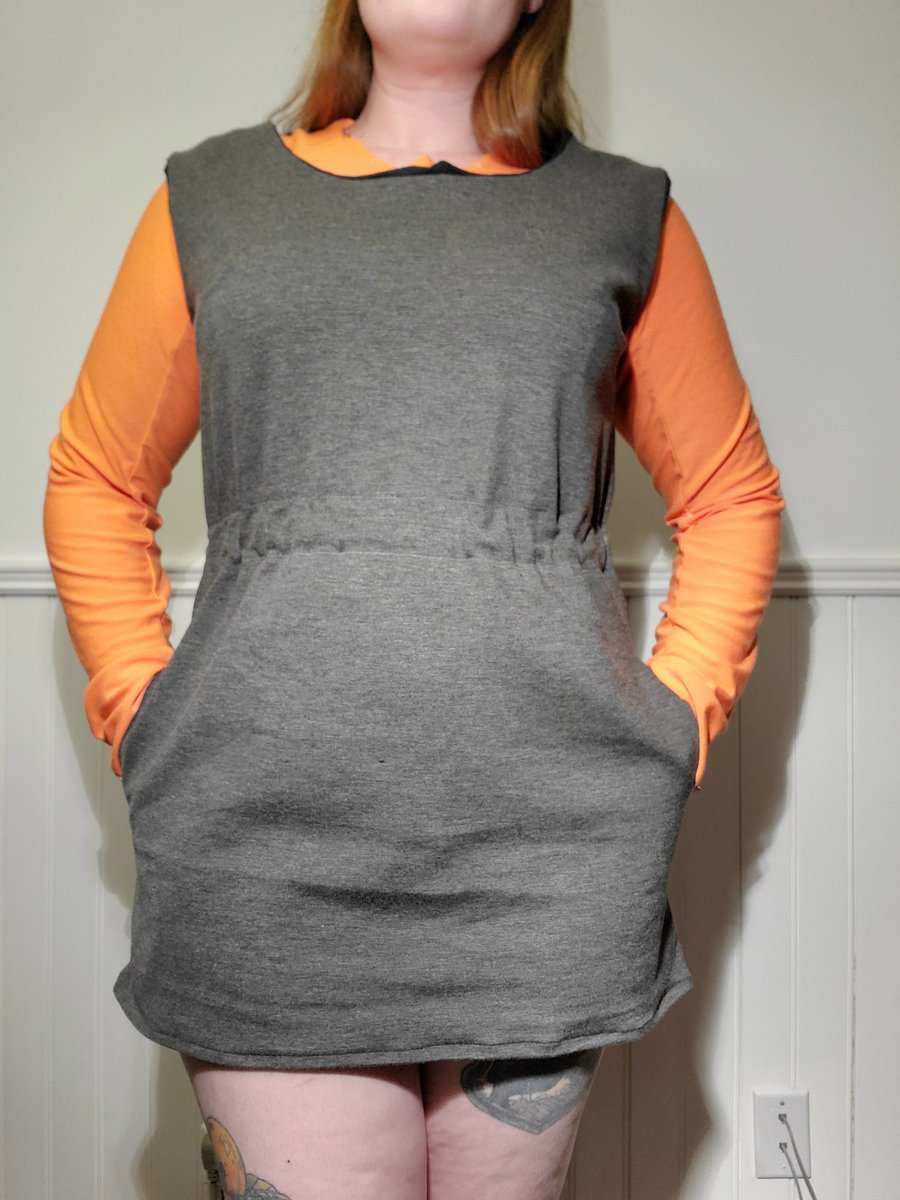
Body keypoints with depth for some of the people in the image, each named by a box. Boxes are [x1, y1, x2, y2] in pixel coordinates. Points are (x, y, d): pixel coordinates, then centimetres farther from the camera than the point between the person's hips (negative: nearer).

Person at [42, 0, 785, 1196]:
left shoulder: (627, 214, 12)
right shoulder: (211, 198, 13)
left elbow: (731, 496, 16)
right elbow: (95, 479, 17)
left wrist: (681, 715, 5)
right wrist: (137, 707, 5)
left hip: (552, 853, 1)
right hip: (267, 850, 0)